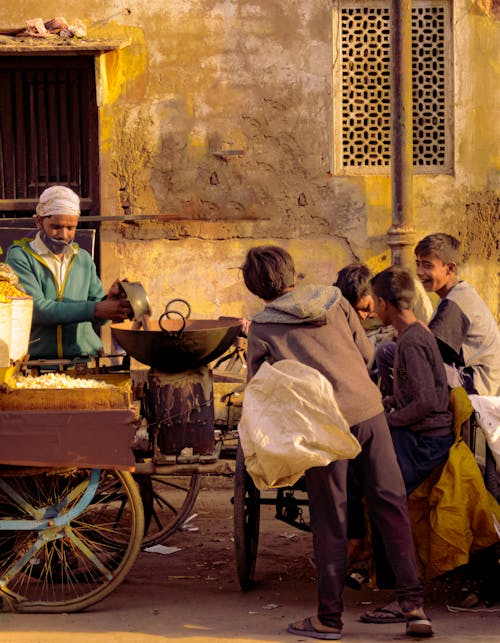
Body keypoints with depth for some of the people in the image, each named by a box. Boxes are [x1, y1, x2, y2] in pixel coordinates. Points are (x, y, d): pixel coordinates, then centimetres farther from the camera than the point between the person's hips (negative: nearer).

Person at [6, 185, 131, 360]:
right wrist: (95, 310, -19)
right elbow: (36, 309, -14)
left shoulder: (84, 259, 16)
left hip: (85, 355, 5)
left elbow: (97, 318, 15)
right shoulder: (19, 256, 0)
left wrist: (108, 300, -9)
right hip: (37, 358, -4)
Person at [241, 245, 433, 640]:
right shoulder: (334, 300, 9)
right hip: (368, 410, 3)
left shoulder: (262, 328, 1)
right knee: (391, 505, 6)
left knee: (329, 519, 6)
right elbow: (367, 352, 15)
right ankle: (414, 604, 2)